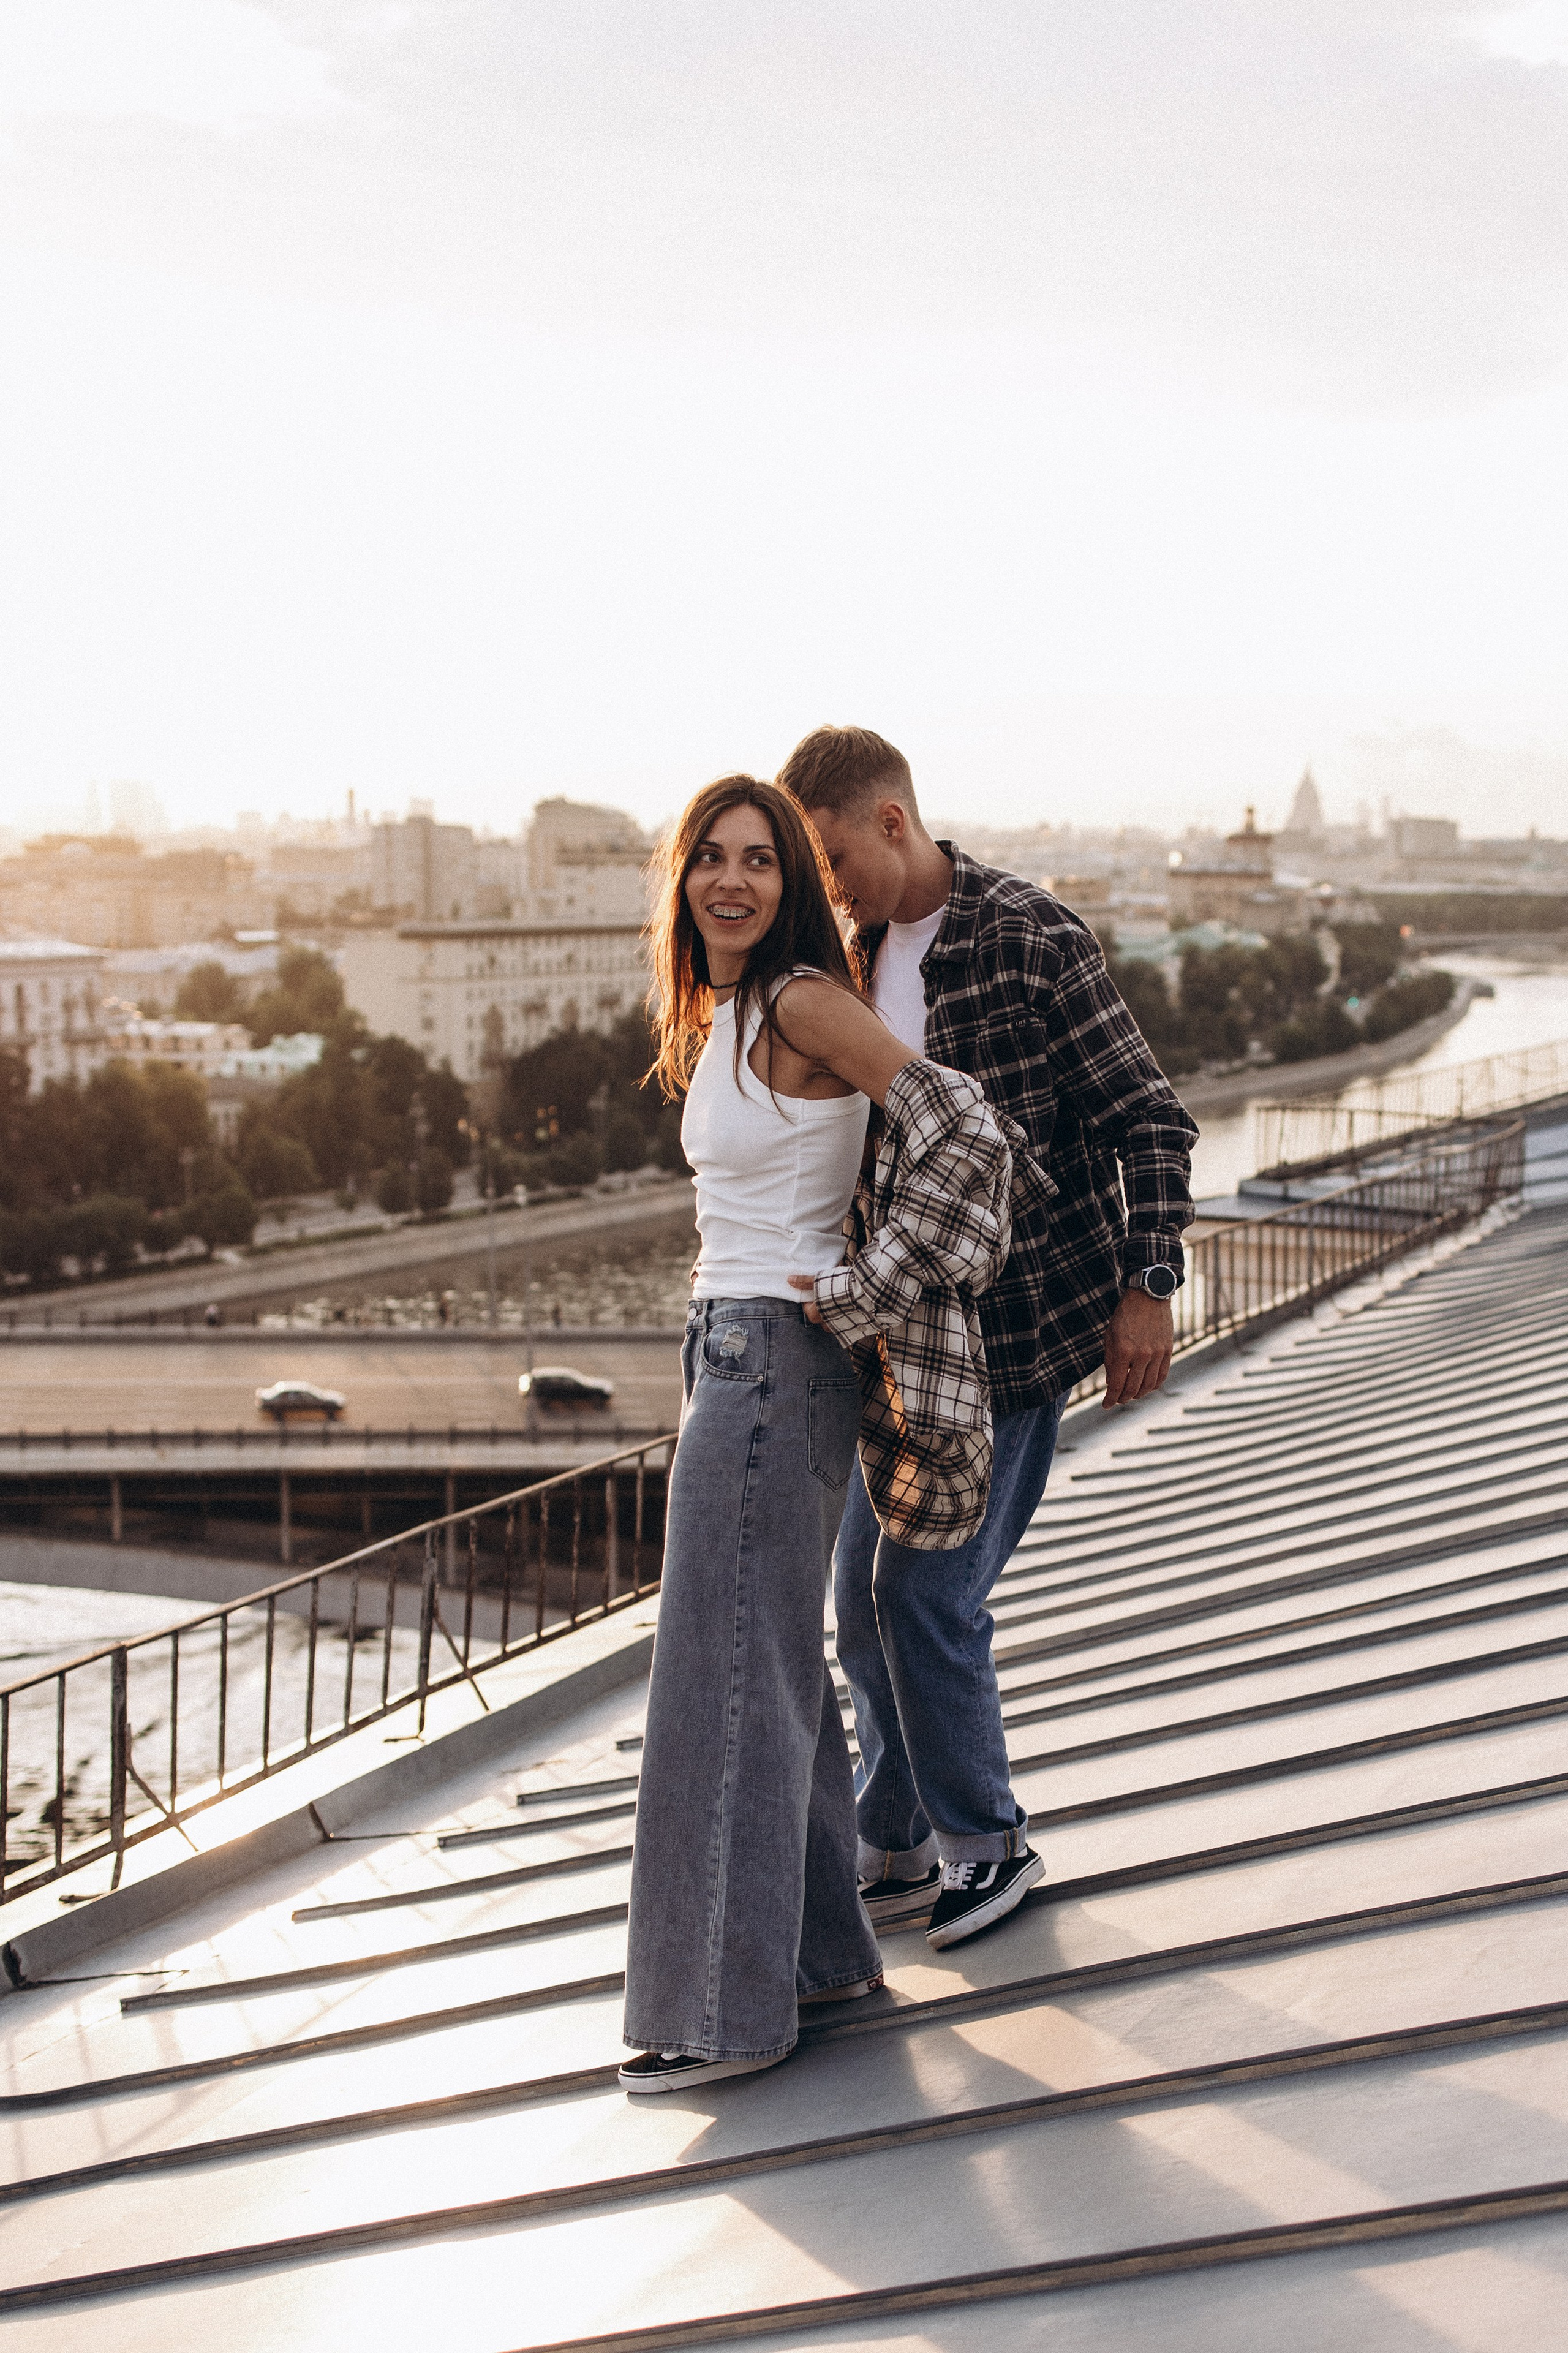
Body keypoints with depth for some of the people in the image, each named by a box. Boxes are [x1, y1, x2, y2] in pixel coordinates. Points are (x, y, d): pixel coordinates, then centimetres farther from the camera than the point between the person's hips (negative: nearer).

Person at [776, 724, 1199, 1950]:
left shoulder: (1031, 938, -13)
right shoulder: (855, 956, 9)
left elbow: (1147, 1118, -11)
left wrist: (1150, 1282, -17)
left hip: (1021, 1322, -7)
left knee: (927, 1592, -7)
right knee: (867, 1595, 10)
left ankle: (988, 1842, 13)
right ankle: (899, 1849, 24)